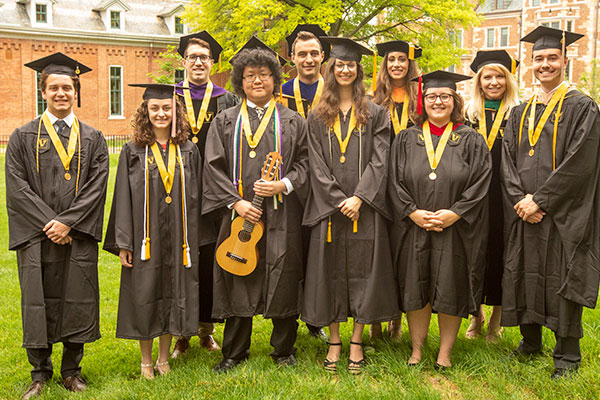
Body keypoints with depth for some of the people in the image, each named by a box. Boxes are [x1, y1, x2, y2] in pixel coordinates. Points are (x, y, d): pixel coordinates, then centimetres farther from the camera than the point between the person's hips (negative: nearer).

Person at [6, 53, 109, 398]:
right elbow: (17, 187, -3)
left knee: (77, 301, 5)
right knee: (38, 302, 4)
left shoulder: (93, 139, 8)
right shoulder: (23, 137, 5)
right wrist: (48, 223, -13)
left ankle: (72, 369, 22)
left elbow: (97, 185, -2)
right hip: (37, 236, -1)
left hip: (79, 237, 1)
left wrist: (67, 222, -13)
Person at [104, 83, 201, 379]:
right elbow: (123, 198, -2)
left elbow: (195, 198, 6)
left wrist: (194, 242, 2)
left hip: (178, 239, 2)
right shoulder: (133, 152, 1)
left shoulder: (188, 152, 5)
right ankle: (146, 360, 23)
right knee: (145, 296, 5)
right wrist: (123, 243, -8)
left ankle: (164, 359, 25)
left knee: (172, 295, 9)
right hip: (145, 238, -1)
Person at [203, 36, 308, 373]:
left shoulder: (292, 121, 9)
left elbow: (305, 162, 5)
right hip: (238, 214, 1)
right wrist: (235, 202, -10)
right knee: (238, 282, 7)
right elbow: (214, 166, 2)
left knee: (282, 280, 4)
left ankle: (284, 350, 21)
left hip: (281, 215, 0)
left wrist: (283, 185, -13)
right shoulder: (225, 121, 9)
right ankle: (235, 352, 22)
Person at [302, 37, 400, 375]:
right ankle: (334, 341, 15)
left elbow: (379, 160, -2)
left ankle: (357, 343, 12)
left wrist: (358, 197, -14)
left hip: (364, 206, -1)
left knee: (362, 269, 1)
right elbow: (317, 164, 2)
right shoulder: (318, 117, 9)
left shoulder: (375, 114, 6)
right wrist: (338, 200, -10)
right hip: (328, 206, 1)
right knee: (331, 269, 4)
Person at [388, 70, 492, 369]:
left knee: (450, 291, 5)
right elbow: (395, 182, 1)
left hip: (456, 230, -1)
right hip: (412, 230, 1)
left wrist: (453, 214, -15)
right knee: (415, 290, 7)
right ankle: (416, 349, 22)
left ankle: (445, 352, 20)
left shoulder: (471, 140, 3)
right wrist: (414, 213, -12)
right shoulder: (406, 139, 6)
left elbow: (480, 183, -5)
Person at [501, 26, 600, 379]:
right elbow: (508, 160, 6)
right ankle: (530, 342, 26)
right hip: (525, 214, 5)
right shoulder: (521, 113, 13)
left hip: (562, 215, -5)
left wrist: (540, 200, -17)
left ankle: (567, 355, 13)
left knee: (562, 278, 0)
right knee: (526, 275, 10)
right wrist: (521, 198, -10)